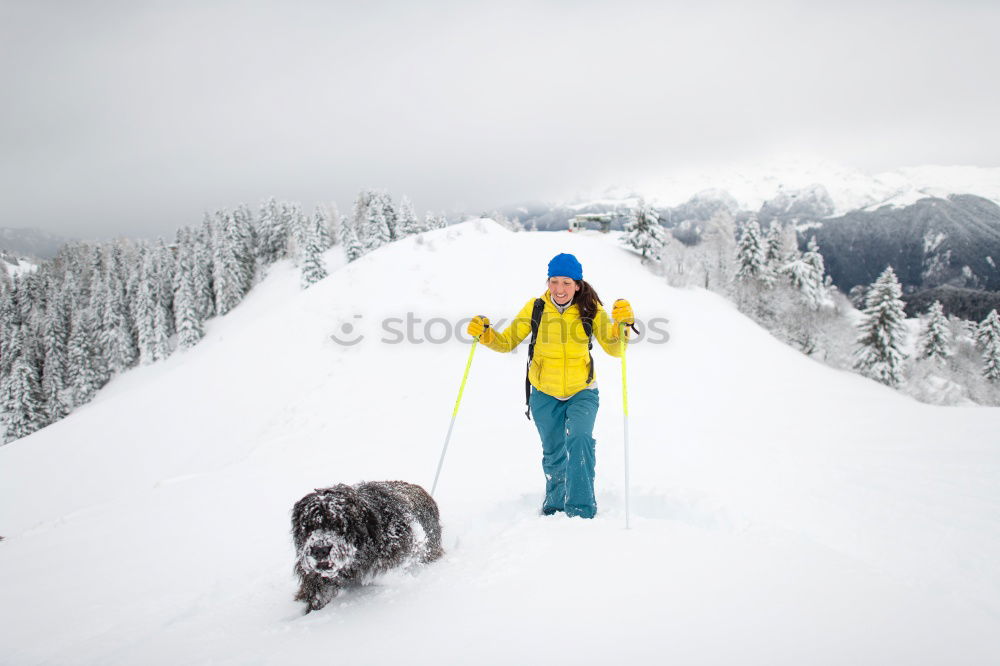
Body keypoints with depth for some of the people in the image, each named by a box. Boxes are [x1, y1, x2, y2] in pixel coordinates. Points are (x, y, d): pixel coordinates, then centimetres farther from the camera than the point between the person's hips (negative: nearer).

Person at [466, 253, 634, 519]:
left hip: (582, 392, -1)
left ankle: (581, 510, -17)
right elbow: (507, 342, -5)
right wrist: (485, 334, -23)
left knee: (579, 438, -26)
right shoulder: (536, 307, -9)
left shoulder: (590, 309, -10)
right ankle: (555, 505, 39)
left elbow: (614, 349, -12)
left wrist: (622, 323, -30)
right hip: (545, 395, 1)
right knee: (553, 454, 12)